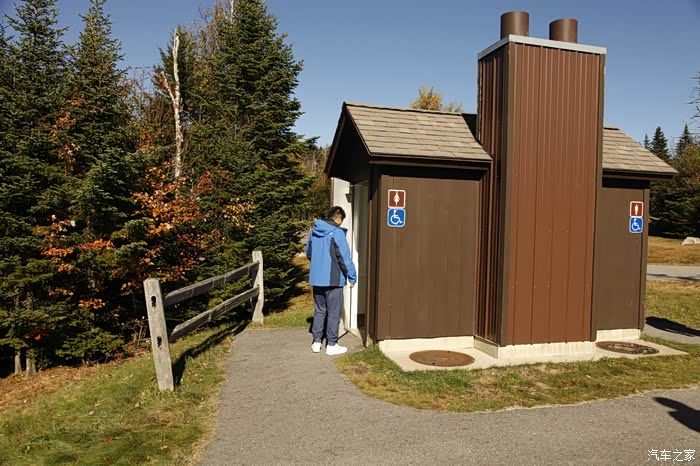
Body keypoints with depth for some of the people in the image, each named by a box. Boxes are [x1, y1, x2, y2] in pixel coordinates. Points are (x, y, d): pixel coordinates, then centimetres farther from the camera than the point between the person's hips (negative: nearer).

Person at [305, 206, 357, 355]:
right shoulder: (337, 233, -15)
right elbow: (345, 258, -16)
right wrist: (352, 277, -7)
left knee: (319, 310, 17)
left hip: (316, 279, 6)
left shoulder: (314, 231, 6)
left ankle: (317, 342, 22)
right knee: (334, 312, 5)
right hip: (333, 280, -6)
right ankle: (331, 345, 12)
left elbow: (308, 253, 17)